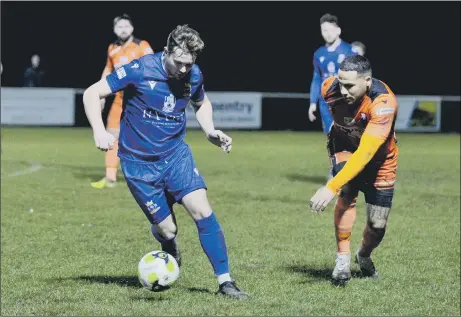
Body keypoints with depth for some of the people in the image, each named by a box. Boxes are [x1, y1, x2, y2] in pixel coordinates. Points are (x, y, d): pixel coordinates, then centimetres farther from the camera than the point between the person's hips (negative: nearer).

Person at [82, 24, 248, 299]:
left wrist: (210, 132, 1)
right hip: (139, 163, -3)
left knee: (202, 210, -17)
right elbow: (92, 93, -13)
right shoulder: (140, 70, -19)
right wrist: (99, 132, -27)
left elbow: (202, 103, 19)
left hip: (176, 153, 3)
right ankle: (171, 251, 38)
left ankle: (225, 281, -9)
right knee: (168, 229, -3)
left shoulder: (194, 75, -5)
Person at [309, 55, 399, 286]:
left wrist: (331, 187, -55)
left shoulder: (383, 103, -40)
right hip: (344, 146, 2)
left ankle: (364, 256, 34)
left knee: (377, 224, 0)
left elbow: (365, 154, -47)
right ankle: (343, 259, -18)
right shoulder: (330, 87, -26)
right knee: (347, 192, -29)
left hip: (379, 158, -2)